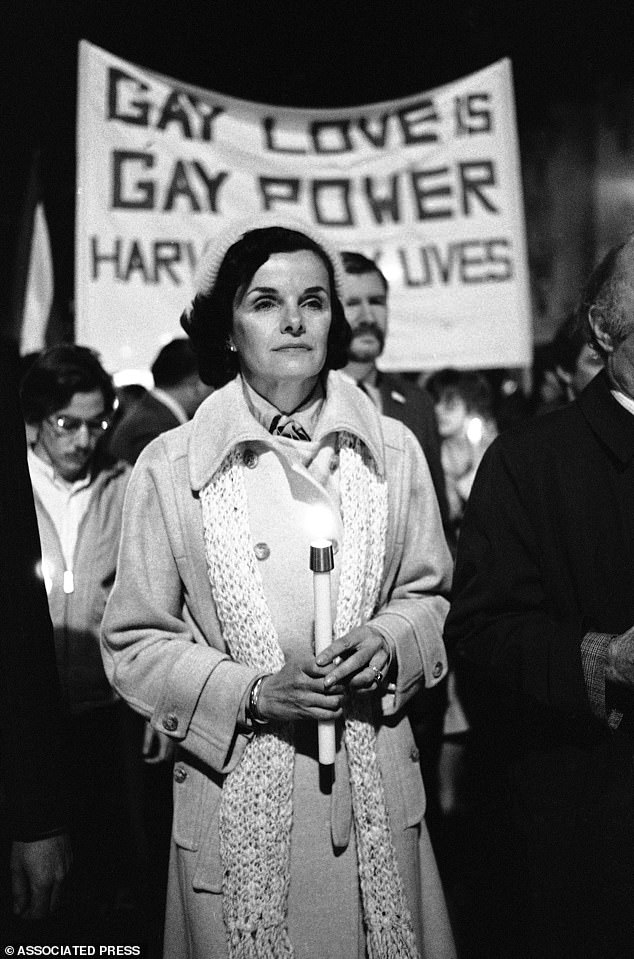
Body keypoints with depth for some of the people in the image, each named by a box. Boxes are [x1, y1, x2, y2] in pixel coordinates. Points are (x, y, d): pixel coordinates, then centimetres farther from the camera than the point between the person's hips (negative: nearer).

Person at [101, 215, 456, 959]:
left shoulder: (393, 450, 2)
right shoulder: (168, 468, -5)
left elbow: (429, 593, 12)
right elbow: (134, 644, -2)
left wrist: (389, 643, -9)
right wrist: (251, 694, -15)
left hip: (376, 792, 2)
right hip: (237, 800, -2)